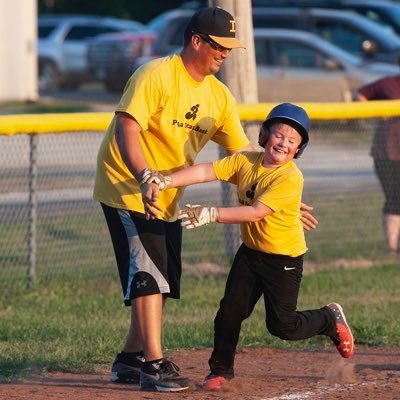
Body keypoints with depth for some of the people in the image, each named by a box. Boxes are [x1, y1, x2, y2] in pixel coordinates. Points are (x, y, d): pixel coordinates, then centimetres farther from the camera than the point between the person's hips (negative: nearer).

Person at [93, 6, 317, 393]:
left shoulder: (219, 96, 5)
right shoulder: (157, 76, -18)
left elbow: (244, 154, 5)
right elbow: (126, 129, -27)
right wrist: (145, 177, -42)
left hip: (167, 199, 8)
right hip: (127, 187, -8)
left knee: (162, 282, 11)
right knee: (149, 276, -14)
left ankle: (130, 359, 22)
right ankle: (153, 364, -13)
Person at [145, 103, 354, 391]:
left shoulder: (290, 177, -24)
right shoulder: (246, 161, -5)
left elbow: (255, 212, -32)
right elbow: (205, 171, -15)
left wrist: (210, 214, -39)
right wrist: (164, 182, -28)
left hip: (284, 258, -5)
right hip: (250, 251, 5)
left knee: (282, 325, 0)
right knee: (230, 311, -1)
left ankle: (331, 320, 27)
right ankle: (221, 369, 18)